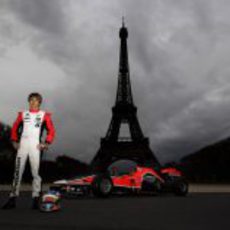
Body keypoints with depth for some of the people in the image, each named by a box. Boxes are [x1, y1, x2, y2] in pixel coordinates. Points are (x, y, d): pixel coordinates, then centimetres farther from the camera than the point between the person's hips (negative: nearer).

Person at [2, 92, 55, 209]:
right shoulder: (22, 114, 16)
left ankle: (35, 199, 4)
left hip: (35, 146, -2)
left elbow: (51, 130, 4)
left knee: (36, 172, -3)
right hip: (22, 145, 3)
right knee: (17, 171, 2)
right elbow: (15, 128, 18)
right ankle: (13, 198, 7)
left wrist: (46, 143, -6)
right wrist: (14, 141, 7)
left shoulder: (44, 115, 8)